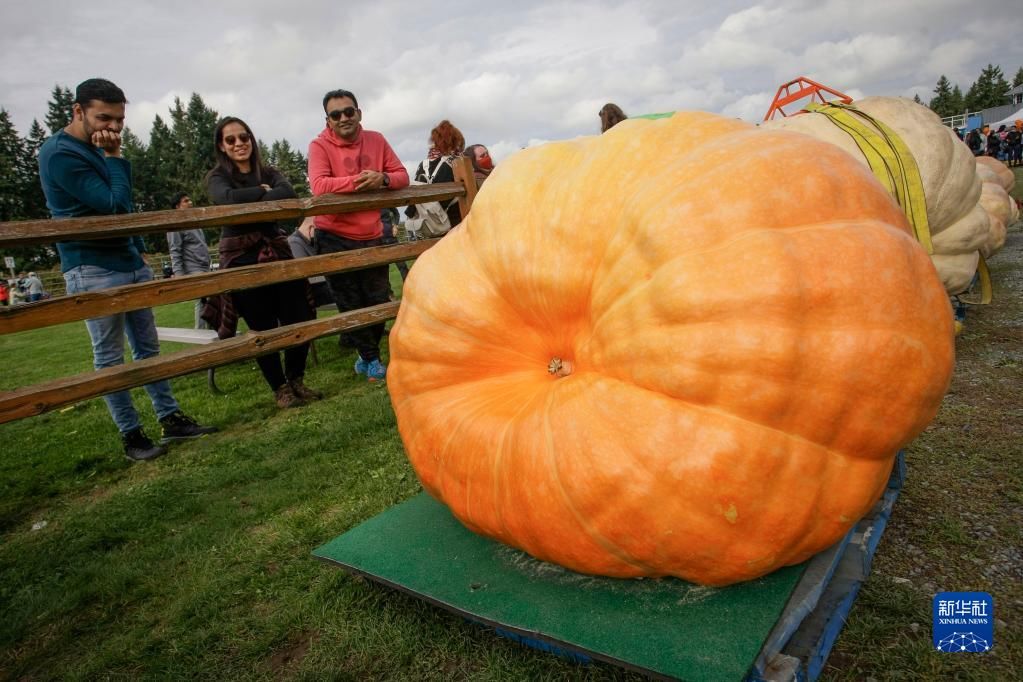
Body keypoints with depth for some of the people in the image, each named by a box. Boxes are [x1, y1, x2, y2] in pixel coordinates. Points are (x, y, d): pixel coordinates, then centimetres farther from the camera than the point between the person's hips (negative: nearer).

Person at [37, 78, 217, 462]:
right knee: (109, 357, 0)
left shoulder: (95, 150, 14)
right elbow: (116, 204, -20)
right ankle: (130, 436, 8)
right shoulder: (60, 154, -14)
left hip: (129, 262, 9)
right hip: (94, 270, -9)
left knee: (148, 347, 10)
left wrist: (139, 250, 19)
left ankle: (170, 419, 18)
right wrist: (115, 158, -12)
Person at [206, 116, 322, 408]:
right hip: (241, 259, -3)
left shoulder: (269, 173, 13)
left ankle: (297, 380, 20)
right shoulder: (216, 177, 5)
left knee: (298, 318, -1)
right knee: (263, 327, 0)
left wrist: (249, 202, -17)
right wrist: (263, 191, -6)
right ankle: (280, 389, 15)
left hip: (277, 251, 3)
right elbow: (229, 197, -19)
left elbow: (290, 193, -11)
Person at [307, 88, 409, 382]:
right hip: (334, 238, -3)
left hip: (372, 236, 4)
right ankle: (372, 360, 20)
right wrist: (357, 181, -32)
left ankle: (365, 357, 29)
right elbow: (319, 186, -25)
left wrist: (383, 179, -20)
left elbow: (402, 176, 1)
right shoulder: (319, 145, -9)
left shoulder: (376, 140, 3)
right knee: (351, 304, 3)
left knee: (379, 300, 9)